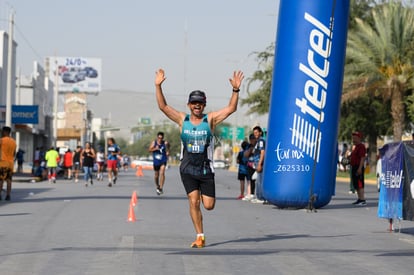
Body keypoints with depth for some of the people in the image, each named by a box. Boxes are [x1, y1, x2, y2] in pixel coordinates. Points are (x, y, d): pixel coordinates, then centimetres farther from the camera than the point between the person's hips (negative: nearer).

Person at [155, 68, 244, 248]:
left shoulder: (210, 119, -1)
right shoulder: (182, 120, 2)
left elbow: (231, 109, -9)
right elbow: (163, 106, -3)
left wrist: (236, 90, -22)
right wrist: (158, 86, -14)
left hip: (206, 169, 0)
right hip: (187, 169, 1)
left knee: (209, 205, 0)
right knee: (193, 202, -8)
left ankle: (204, 193, 38)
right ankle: (200, 237, 1)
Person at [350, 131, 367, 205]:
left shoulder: (361, 146, -12)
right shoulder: (354, 146, 19)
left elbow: (363, 158, -20)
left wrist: (360, 168, -25)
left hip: (358, 168, -10)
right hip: (354, 167, 10)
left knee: (360, 184, -12)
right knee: (355, 184, 14)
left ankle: (363, 200, -14)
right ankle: (359, 199, 21)